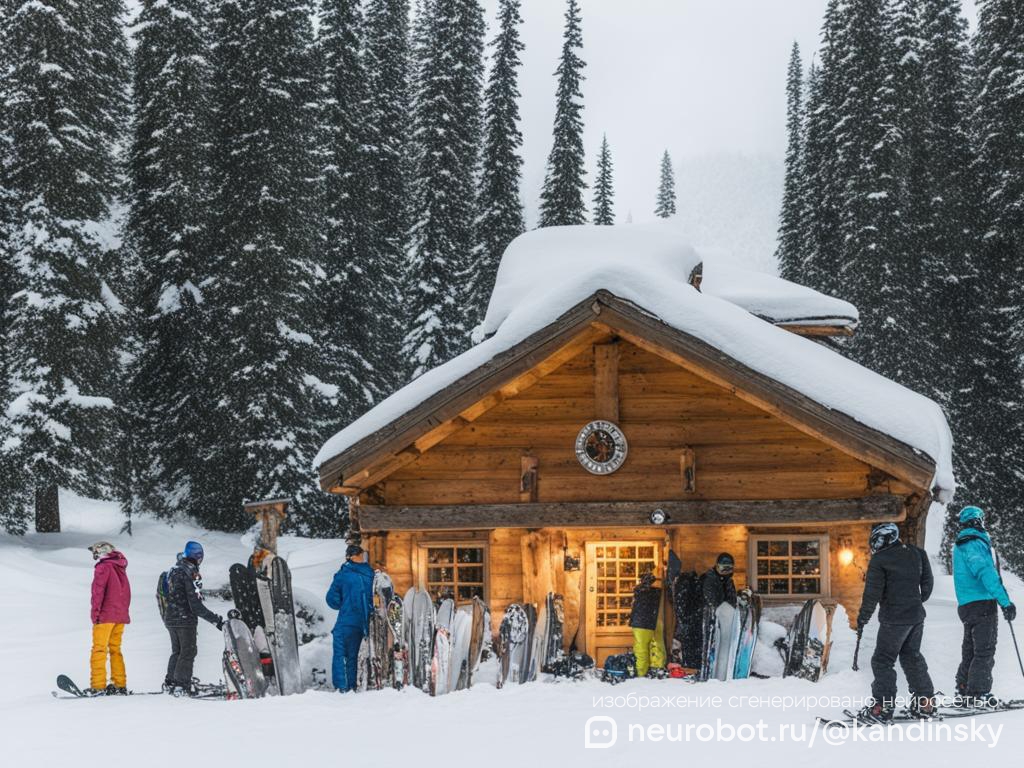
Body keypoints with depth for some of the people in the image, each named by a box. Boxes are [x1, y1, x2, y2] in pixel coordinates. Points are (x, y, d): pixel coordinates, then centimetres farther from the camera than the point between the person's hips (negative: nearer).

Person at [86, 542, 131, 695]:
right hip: (121, 616, 7)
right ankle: (120, 684, 10)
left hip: (105, 615, -7)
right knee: (115, 649, 13)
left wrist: (95, 612, -13)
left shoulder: (103, 567, -6)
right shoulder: (121, 569, 17)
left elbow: (98, 591, -14)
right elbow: (127, 592, 19)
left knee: (99, 649, -6)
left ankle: (98, 685, -11)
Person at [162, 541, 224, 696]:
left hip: (169, 619, 8)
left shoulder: (173, 571, 8)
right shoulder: (191, 574, -17)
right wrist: (215, 620, -19)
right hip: (185, 619, -8)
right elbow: (196, 604, -20)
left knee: (176, 651, 19)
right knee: (188, 652, -1)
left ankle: (170, 682, 23)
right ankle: (182, 685, -5)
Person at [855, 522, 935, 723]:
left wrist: (863, 618, -3)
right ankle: (925, 704, 19)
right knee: (912, 657, 19)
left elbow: (872, 593, -13)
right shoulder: (916, 553, 8)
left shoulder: (879, 559, -12)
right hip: (917, 616, 7)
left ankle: (882, 708, -5)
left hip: (894, 619, -7)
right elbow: (928, 582, 15)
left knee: (883, 661, -1)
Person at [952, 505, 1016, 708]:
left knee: (970, 651, 16)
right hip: (982, 603, -9)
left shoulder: (960, 546, 16)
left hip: (966, 606, 9)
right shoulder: (975, 544, -14)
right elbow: (986, 573, -25)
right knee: (985, 652, -5)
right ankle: (977, 695, -7)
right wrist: (1005, 602, -28)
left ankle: (963, 692, 20)